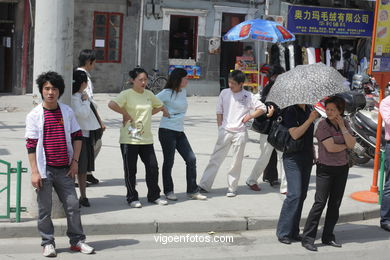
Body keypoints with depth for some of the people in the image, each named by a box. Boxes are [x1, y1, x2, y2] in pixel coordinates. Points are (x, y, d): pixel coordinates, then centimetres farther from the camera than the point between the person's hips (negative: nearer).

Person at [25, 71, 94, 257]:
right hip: (45, 170, -2)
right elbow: (31, 145, -6)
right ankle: (48, 243, 18)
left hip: (64, 170, 3)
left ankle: (77, 240, 19)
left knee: (73, 206, 6)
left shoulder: (67, 112, 4)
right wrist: (34, 172, -10)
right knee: (44, 209, 4)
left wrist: (75, 161, 2)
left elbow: (76, 137, 10)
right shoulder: (34, 115, -4)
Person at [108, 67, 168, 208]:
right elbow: (112, 104, -24)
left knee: (153, 167, 7)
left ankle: (154, 195, 22)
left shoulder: (149, 94, 11)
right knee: (130, 170, 3)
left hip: (146, 138, 6)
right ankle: (132, 198, 15)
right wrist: (126, 114, -16)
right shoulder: (127, 94, -8)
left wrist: (148, 114, 11)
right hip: (129, 138, -5)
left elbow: (160, 106, 26)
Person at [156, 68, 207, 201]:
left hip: (180, 131, 7)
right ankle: (168, 191, 15)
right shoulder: (167, 93, -9)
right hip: (167, 131, -7)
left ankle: (192, 191, 10)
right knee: (169, 162, 1)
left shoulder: (183, 92, 12)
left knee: (191, 159, 2)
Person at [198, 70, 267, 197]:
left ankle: (232, 188, 13)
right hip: (225, 131, 1)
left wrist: (250, 116, -7)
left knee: (236, 162, 4)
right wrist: (220, 128, 4)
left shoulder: (248, 96, -1)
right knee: (216, 158, 0)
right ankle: (204, 185, 2)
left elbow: (263, 108, 5)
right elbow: (219, 112, 10)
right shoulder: (224, 93, 4)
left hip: (240, 132, -1)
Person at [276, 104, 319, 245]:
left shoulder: (307, 109, 12)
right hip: (293, 158, -7)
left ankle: (293, 231, 14)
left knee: (302, 195, 7)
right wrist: (310, 119, -21)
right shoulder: (290, 110, -11)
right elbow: (295, 134, -21)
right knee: (294, 195, -13)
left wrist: (313, 154, 19)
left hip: (306, 158, 8)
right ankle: (283, 232, -3)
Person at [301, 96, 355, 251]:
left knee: (335, 204, 9)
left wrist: (342, 127, -11)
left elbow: (352, 144, -5)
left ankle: (328, 237, 19)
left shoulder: (345, 124, 6)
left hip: (342, 168, 6)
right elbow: (330, 147, -19)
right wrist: (345, 146, -4)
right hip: (325, 168, -6)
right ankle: (307, 238, -5)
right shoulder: (323, 125, -11)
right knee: (320, 203, -9)